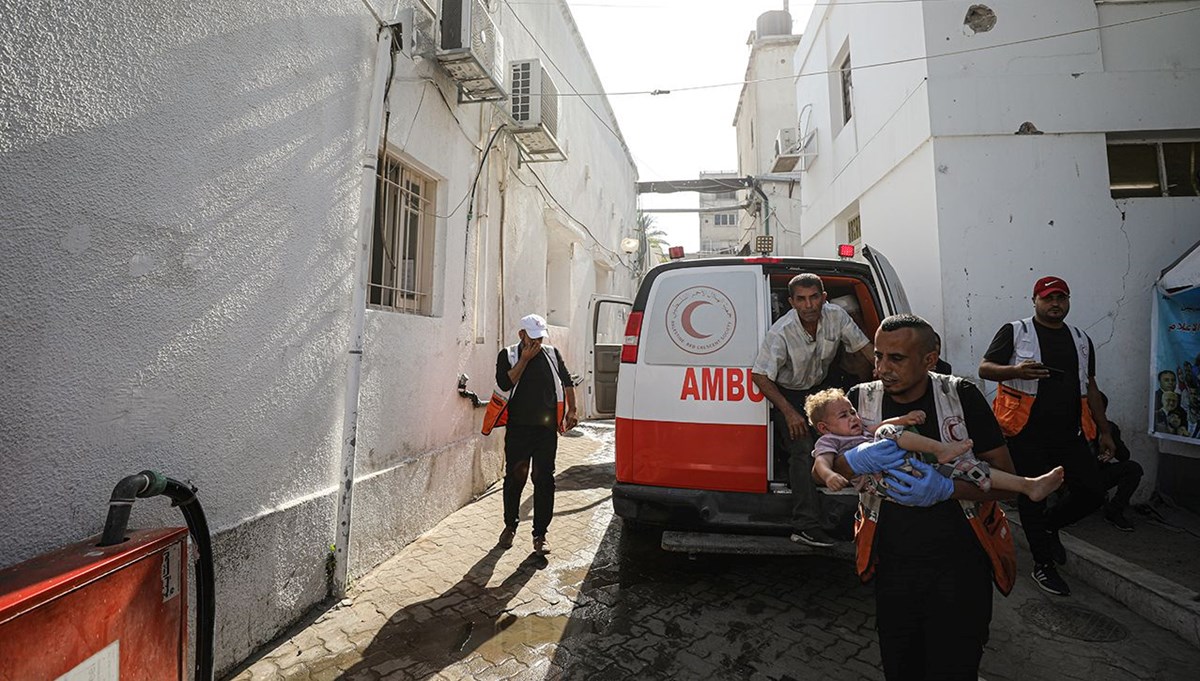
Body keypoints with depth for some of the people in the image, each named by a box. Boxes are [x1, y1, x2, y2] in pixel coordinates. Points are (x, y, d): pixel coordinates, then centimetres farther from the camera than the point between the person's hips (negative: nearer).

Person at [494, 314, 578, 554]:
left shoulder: (552, 354, 10)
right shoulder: (508, 355, 3)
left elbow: (567, 382, 16)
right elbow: (505, 384, -11)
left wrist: (571, 411, 7)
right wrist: (525, 359, -11)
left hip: (547, 428, 1)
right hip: (518, 428, -1)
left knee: (544, 480, 2)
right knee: (514, 478, 9)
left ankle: (540, 534, 13)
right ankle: (510, 526, 30)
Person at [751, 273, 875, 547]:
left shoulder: (836, 316, -16)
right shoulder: (781, 332, -30)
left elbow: (865, 348, -2)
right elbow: (760, 376, -26)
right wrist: (789, 412, -29)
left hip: (819, 388, 6)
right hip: (786, 394, -6)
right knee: (803, 449, -18)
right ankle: (806, 526, -16)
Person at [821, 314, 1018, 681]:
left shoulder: (962, 396, -6)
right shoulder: (860, 399, -2)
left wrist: (946, 488, -24)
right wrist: (855, 461, -25)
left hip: (960, 566, -2)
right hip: (893, 566, 2)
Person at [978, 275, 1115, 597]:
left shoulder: (1081, 340, 15)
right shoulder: (1015, 332, -1)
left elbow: (1090, 387, 19)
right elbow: (984, 368, -5)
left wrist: (1104, 431, 17)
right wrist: (1016, 371, -25)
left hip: (1069, 434, 5)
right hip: (1027, 434, -5)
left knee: (1091, 493, 2)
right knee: (1032, 497, 2)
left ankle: (1049, 524, 31)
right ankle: (1042, 566, 18)